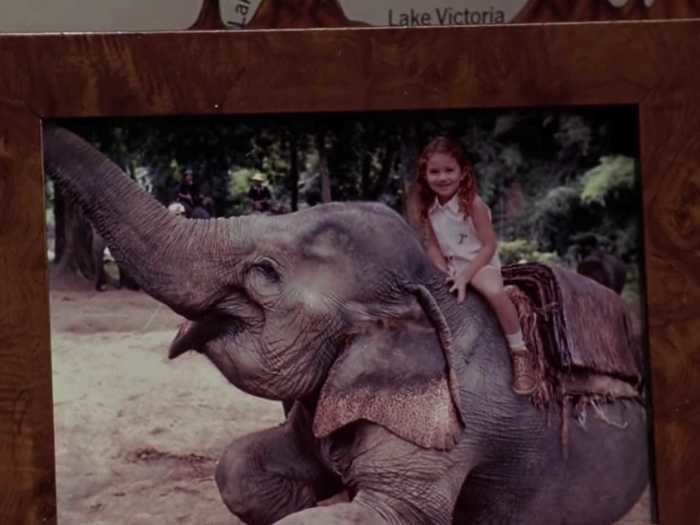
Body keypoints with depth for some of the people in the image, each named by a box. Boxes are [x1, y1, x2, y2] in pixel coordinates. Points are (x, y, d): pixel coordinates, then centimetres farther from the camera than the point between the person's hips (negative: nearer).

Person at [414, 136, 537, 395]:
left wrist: (465, 276, -23)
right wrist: (444, 273, -13)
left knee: (495, 292, -36)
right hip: (450, 265, 7)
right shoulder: (428, 207, -2)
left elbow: (489, 246, -18)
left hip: (480, 263, -7)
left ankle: (519, 353, -22)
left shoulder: (473, 204, -19)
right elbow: (432, 245, 5)